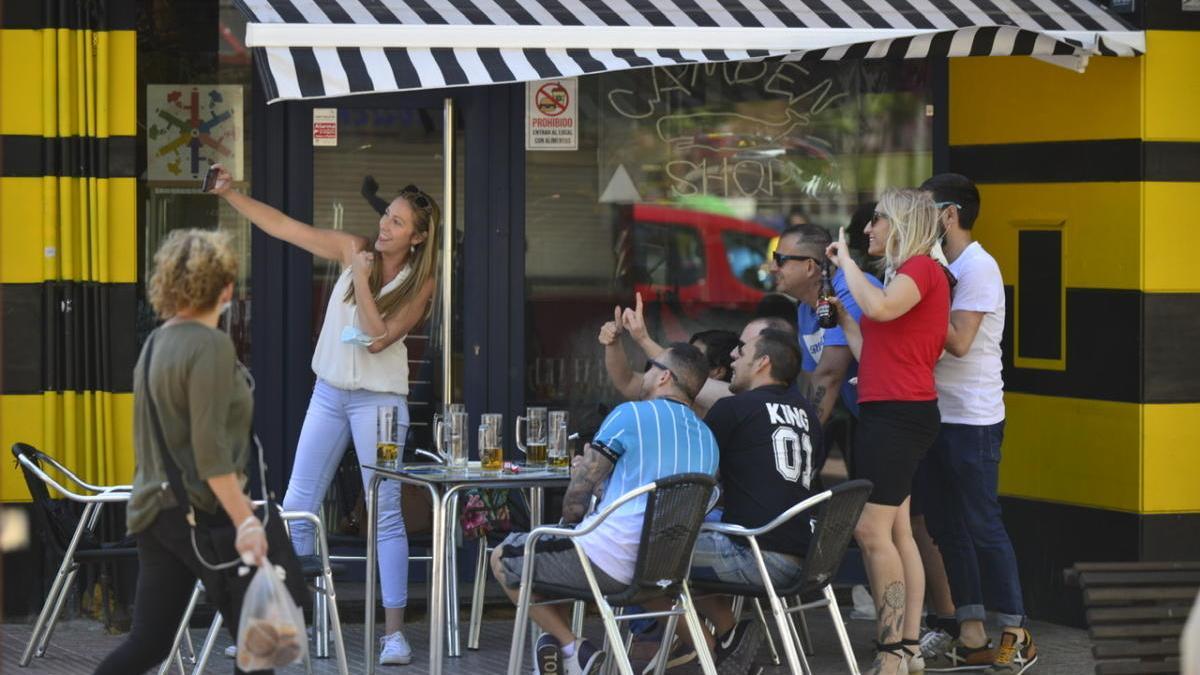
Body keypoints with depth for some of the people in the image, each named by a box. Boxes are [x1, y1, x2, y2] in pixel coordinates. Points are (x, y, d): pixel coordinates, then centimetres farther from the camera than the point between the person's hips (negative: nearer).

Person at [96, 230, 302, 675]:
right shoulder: (210, 345, -14)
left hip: (156, 509, 8)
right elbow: (210, 449, -21)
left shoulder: (155, 344, 11)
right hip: (204, 512, -8)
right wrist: (245, 521, -23)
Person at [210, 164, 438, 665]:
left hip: (379, 398, -4)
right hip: (330, 393, 4)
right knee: (297, 505, 5)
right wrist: (228, 194, -6)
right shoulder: (355, 250, 0)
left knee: (386, 512, -5)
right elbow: (282, 226, 0)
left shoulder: (419, 285, -8)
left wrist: (361, 281, -20)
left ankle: (394, 632, -1)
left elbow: (377, 338, -18)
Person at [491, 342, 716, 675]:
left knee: (503, 559, 12)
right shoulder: (707, 439, 13)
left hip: (609, 562, -8)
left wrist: (570, 514, 15)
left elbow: (578, 494, -5)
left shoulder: (630, 414, -8)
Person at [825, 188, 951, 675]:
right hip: (887, 413, 11)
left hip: (899, 413, -11)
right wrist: (841, 318, 19)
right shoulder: (907, 274, 20)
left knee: (872, 529, -14)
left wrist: (846, 260, -16)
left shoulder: (922, 268, -8)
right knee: (896, 530, 9)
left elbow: (878, 308, -29)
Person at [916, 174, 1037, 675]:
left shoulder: (978, 267, -13)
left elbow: (958, 341, -20)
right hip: (939, 415, 9)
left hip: (972, 420, -9)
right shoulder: (944, 267, 15)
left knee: (983, 526, -5)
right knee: (946, 526, 10)